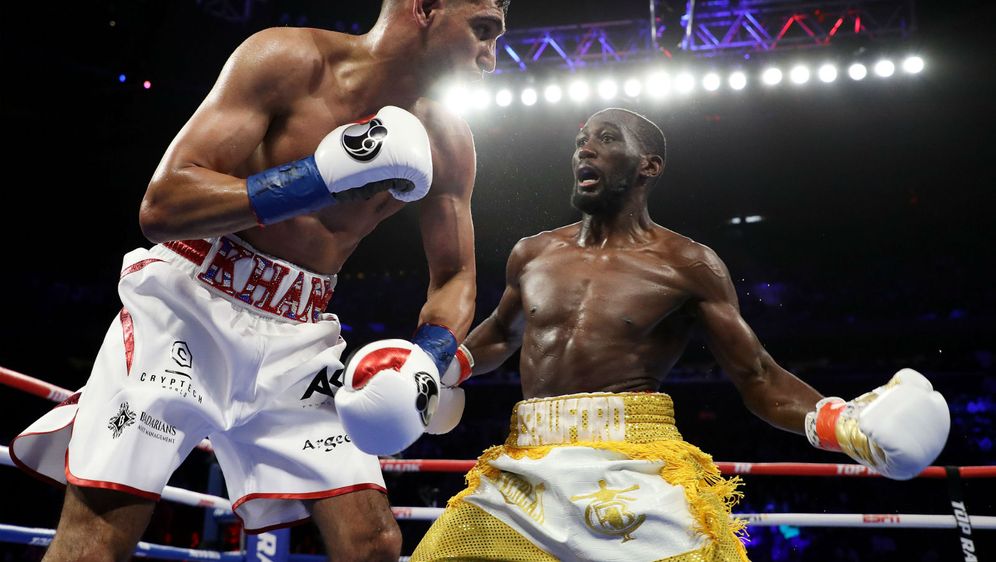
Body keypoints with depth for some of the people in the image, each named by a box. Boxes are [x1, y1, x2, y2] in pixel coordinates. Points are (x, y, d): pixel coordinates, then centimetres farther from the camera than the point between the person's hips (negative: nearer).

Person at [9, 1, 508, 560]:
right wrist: (323, 176, -28)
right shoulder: (287, 59, -13)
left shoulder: (447, 143, 1)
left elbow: (455, 276, 11)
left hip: (299, 338, 5)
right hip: (188, 306, -4)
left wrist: (426, 359, -10)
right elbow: (161, 207, -18)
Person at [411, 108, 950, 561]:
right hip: (526, 472, 4)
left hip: (637, 473, -3)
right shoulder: (532, 255, 14)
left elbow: (758, 377, 2)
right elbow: (499, 335, 32)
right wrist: (442, 368, 15)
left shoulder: (688, 265, 2)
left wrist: (843, 423, -14)